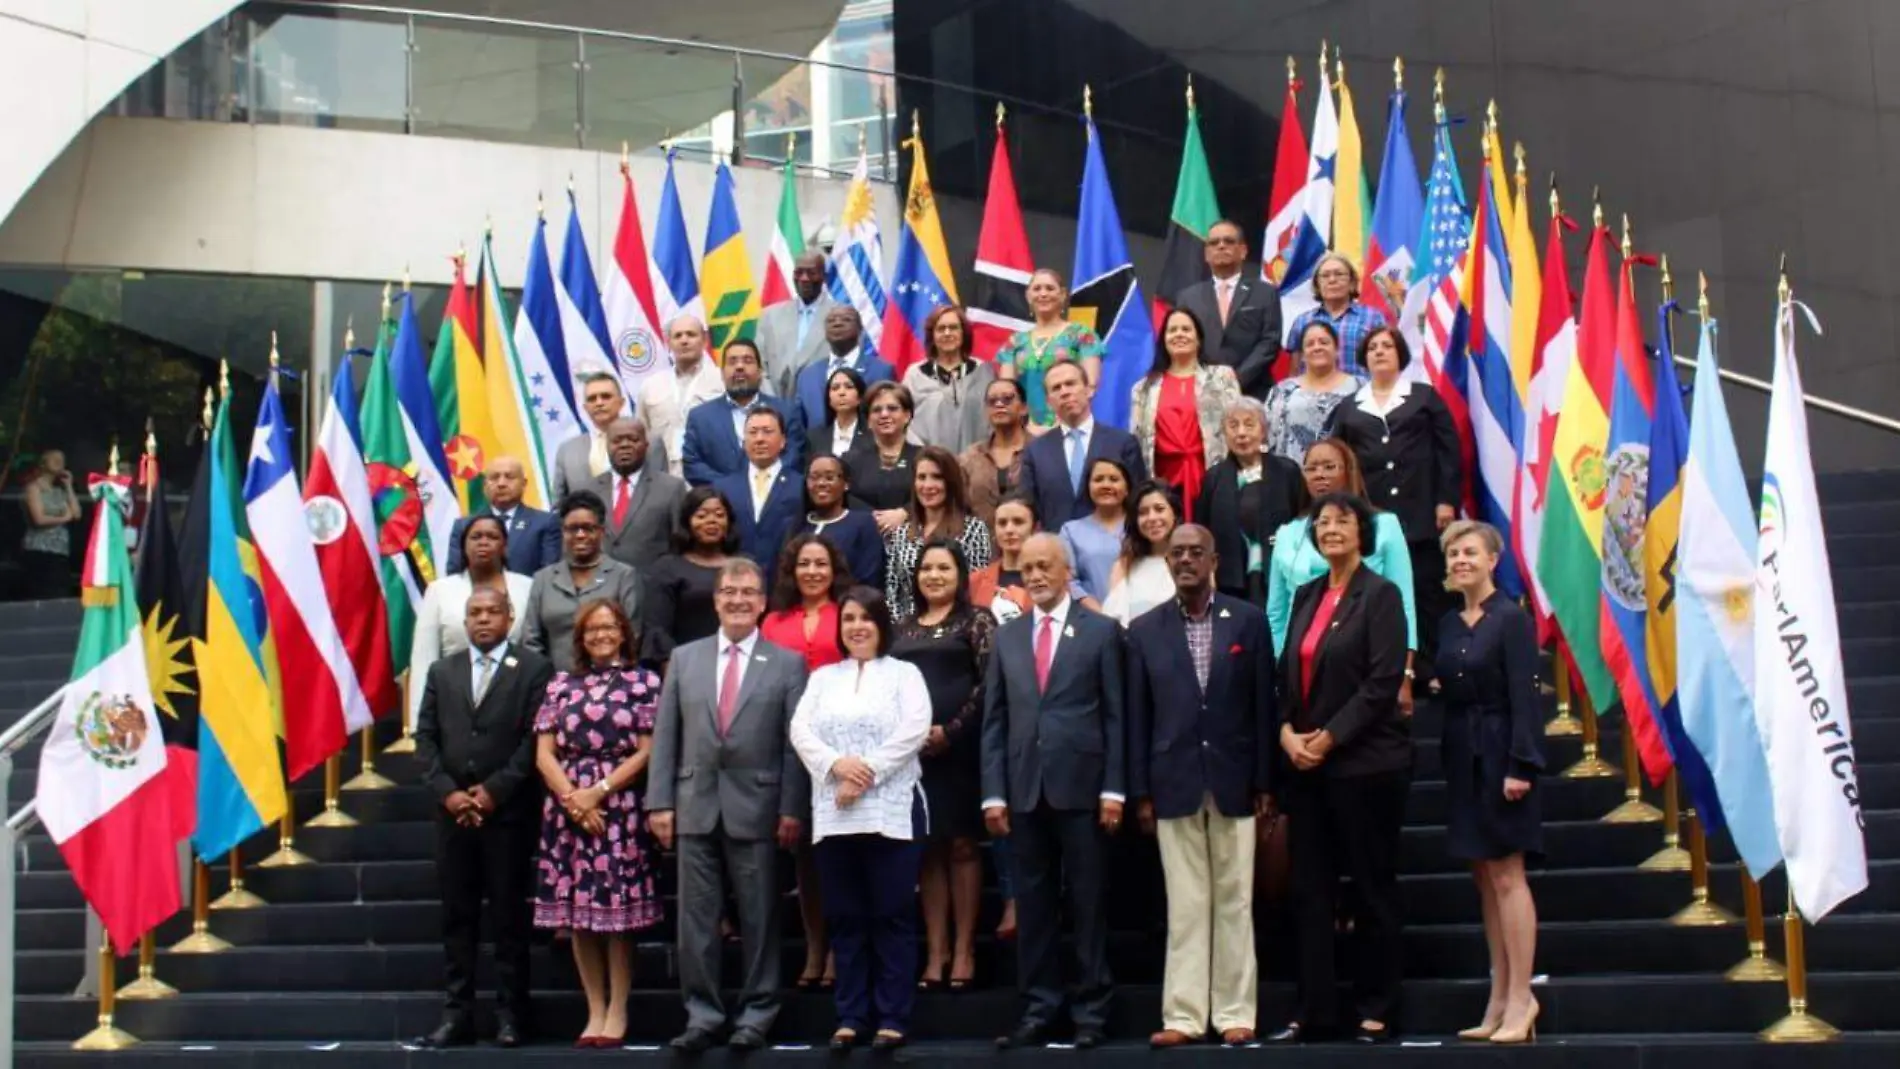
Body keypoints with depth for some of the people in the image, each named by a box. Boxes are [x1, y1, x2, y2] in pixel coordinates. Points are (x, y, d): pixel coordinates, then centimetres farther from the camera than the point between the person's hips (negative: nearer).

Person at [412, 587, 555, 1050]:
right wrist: (447, 791, -5)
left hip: (508, 811, -4)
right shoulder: (442, 672, 15)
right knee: (457, 916, 5)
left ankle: (510, 1015, 5)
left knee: (508, 916, 1)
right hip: (453, 811, 4)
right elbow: (426, 738, 9)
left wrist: (494, 791, -11)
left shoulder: (534, 669, 1)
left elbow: (534, 739, -6)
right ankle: (456, 1014, 8)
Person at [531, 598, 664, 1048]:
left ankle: (617, 1012, 3)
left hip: (621, 810, -3)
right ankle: (595, 1011, 10)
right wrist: (574, 799, -8)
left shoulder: (644, 682, 3)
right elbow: (544, 755, 6)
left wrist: (598, 791, -10)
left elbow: (647, 752, -4)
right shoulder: (561, 685, 12)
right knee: (577, 912, 3)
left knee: (618, 910, -3)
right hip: (568, 807, 3)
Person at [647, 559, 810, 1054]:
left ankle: (756, 1016, 13)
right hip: (695, 806, 2)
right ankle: (702, 1015, 11)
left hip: (756, 808, -2)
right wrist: (659, 802, 0)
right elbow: (665, 735, 8)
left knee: (758, 919, 4)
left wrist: (792, 809, -8)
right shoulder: (684, 658, 10)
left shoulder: (788, 664, 3)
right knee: (696, 918, 4)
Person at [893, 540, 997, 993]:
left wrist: (951, 731, -13)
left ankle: (964, 950, 2)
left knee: (961, 845, -1)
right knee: (928, 848, 5)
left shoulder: (976, 620, 2)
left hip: (960, 746, -4)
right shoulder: (903, 628, 15)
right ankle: (935, 952, 6)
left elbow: (989, 682, -7)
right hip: (912, 748, 4)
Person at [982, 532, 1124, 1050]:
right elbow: (994, 720, 10)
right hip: (1025, 790, 3)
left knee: (1089, 905, 2)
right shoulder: (1007, 636, 13)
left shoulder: (1101, 631, 3)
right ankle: (1038, 1011, 12)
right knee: (1032, 906, 6)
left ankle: (1091, 1013, 9)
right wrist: (994, 792, 2)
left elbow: (1115, 716, 0)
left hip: (1081, 788, -3)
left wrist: (1113, 789, -7)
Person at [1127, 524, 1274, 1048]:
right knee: (1185, 906, 3)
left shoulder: (1248, 620, 2)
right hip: (1175, 783, 0)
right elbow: (1138, 716, 4)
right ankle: (1184, 1015, 6)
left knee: (1234, 902, 4)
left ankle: (1234, 1013, 9)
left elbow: (1263, 704, 2)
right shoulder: (1145, 630, 4)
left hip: (1233, 781, 0)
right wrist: (1141, 792, 0)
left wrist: (1264, 782, -1)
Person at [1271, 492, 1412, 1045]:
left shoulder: (1380, 595, -5)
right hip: (1304, 764, 6)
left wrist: (1328, 738, -15)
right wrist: (1287, 731, -3)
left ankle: (1376, 1011, 9)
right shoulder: (1307, 595, 14)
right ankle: (1313, 1010, 12)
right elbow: (1287, 672, 14)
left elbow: (1384, 680, -13)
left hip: (1363, 761, -6)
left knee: (1372, 890, 1)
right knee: (1310, 891, 6)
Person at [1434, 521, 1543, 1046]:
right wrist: (1450, 758, 6)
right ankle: (1499, 1000, 13)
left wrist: (1521, 765, -20)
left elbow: (1523, 696, -13)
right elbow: (1448, 693, 12)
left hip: (1499, 754, -7)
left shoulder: (1511, 618, -8)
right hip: (1463, 756, 7)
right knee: (1485, 878, 8)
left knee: (1506, 875, -7)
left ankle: (1520, 999, -3)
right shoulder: (1449, 624, 12)